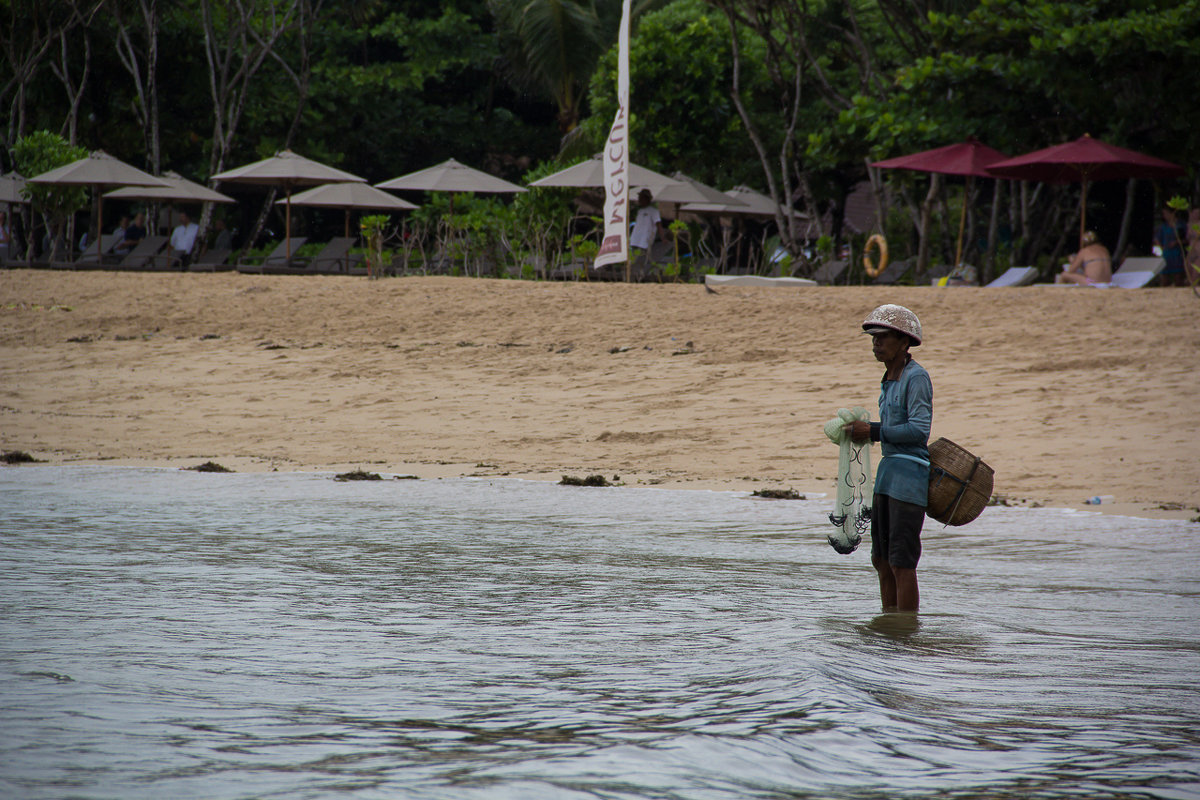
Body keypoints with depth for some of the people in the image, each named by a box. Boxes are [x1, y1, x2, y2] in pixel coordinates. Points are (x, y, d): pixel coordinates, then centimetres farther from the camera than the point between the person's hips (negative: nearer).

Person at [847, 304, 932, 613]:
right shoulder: (890, 379, 14)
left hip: (910, 474, -9)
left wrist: (873, 431, -16)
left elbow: (919, 429, -19)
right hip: (888, 471, 9)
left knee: (902, 564, -8)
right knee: (882, 561, 12)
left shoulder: (916, 378, -13)